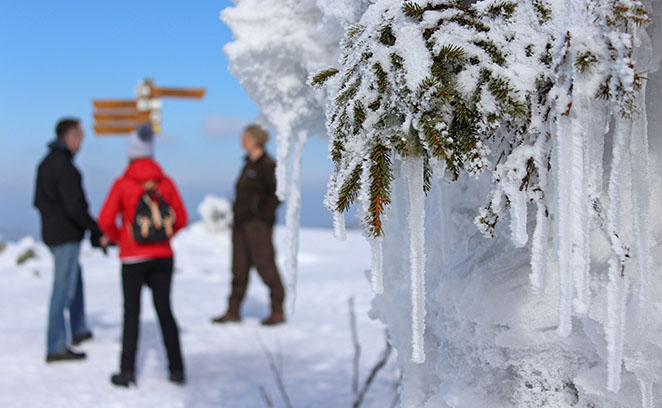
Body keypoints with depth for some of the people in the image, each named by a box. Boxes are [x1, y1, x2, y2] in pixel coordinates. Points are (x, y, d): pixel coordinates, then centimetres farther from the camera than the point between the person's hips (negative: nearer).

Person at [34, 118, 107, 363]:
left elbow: (39, 202, 18)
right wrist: (98, 232, -19)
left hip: (50, 232, 10)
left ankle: (79, 330, 37)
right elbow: (75, 207, -27)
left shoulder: (45, 164, 10)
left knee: (75, 279, 25)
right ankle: (55, 348, -1)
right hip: (67, 236, -10)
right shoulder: (65, 168, -20)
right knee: (63, 290, -5)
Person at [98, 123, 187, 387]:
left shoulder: (122, 185, -9)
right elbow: (181, 219, 2)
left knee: (131, 312, 6)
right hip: (163, 256, 3)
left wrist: (118, 237, 9)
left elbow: (106, 220, -10)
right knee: (164, 309, 10)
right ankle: (177, 369, 11)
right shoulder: (165, 183, -2)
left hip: (133, 258, -3)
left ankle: (127, 371, 8)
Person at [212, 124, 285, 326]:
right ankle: (233, 311, 15)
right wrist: (237, 212, 13)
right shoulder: (248, 164, 15)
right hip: (241, 223, 8)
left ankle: (278, 312, 3)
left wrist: (264, 215, -15)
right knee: (239, 268, 9)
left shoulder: (267, 165, -11)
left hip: (257, 224, -8)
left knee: (265, 266, -5)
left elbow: (278, 192, -17)